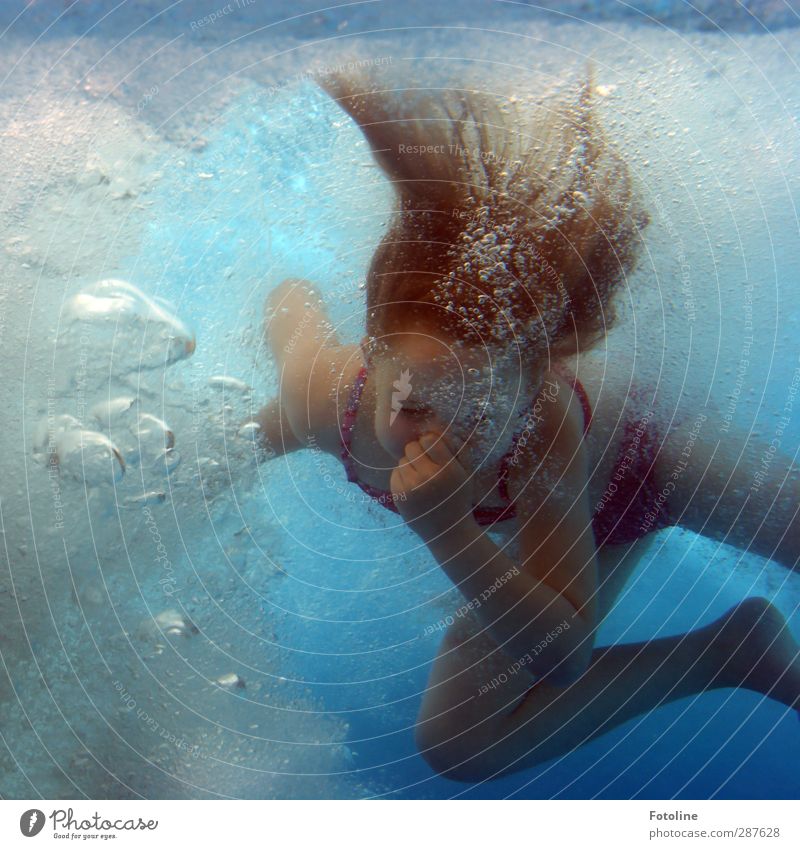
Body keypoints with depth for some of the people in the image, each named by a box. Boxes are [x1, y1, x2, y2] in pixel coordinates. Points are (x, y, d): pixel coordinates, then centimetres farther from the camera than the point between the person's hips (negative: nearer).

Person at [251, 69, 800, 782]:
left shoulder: (545, 419, -45)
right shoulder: (323, 390, -36)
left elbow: (567, 653, -37)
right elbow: (295, 295, -10)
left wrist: (450, 534, -51)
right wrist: (263, 424, -5)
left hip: (645, 449, -3)